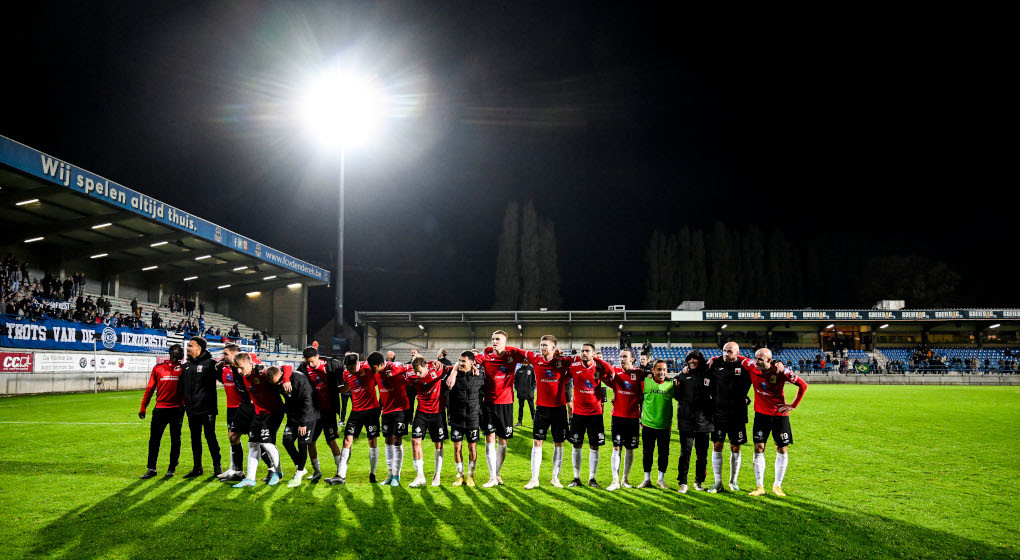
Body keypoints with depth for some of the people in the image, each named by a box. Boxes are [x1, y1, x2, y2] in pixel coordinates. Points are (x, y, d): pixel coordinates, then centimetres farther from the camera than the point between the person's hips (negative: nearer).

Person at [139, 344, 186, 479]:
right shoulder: (158, 368, 7)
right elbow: (150, 388, 9)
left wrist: (183, 406, -7)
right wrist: (143, 408, 5)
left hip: (176, 409, -1)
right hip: (160, 409, 1)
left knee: (175, 440, 4)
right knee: (154, 439, 3)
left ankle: (172, 468, 14)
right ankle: (151, 468, 12)